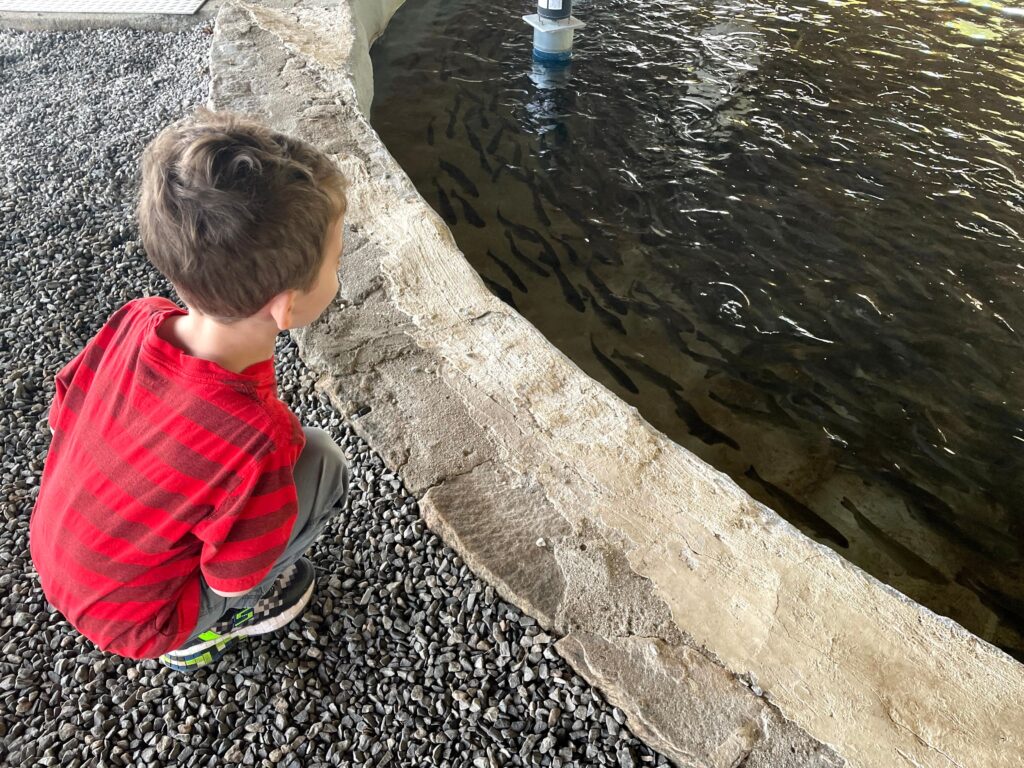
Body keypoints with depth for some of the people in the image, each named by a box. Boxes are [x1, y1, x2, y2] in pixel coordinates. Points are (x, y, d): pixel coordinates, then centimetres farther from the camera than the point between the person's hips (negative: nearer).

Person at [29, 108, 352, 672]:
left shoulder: (134, 320, -22)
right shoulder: (257, 441, -39)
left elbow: (63, 415, -4)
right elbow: (232, 580, -22)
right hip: (127, 615, -5)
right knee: (322, 464, -9)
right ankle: (203, 631, 9)